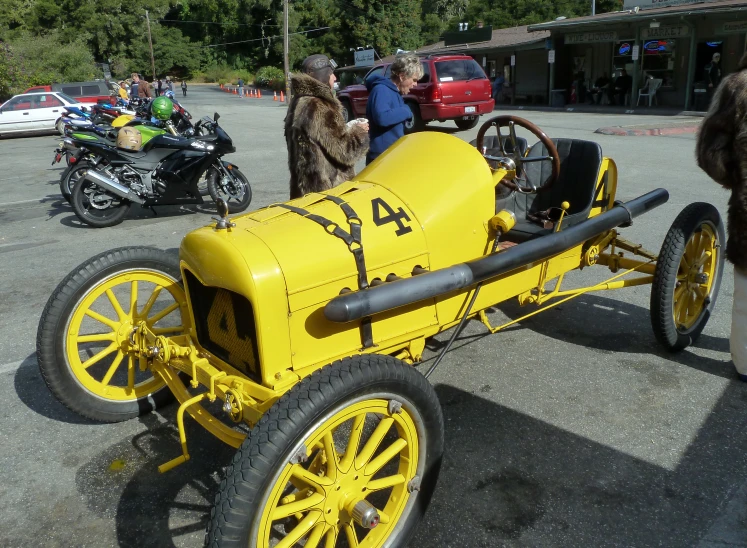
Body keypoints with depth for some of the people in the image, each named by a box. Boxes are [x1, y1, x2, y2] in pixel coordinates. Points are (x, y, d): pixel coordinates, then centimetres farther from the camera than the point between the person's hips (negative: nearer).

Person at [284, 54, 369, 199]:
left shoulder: (299, 102, 10)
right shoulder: (318, 108, -21)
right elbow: (343, 151, -20)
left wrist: (348, 129, 10)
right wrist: (359, 132, -3)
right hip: (324, 188, -10)